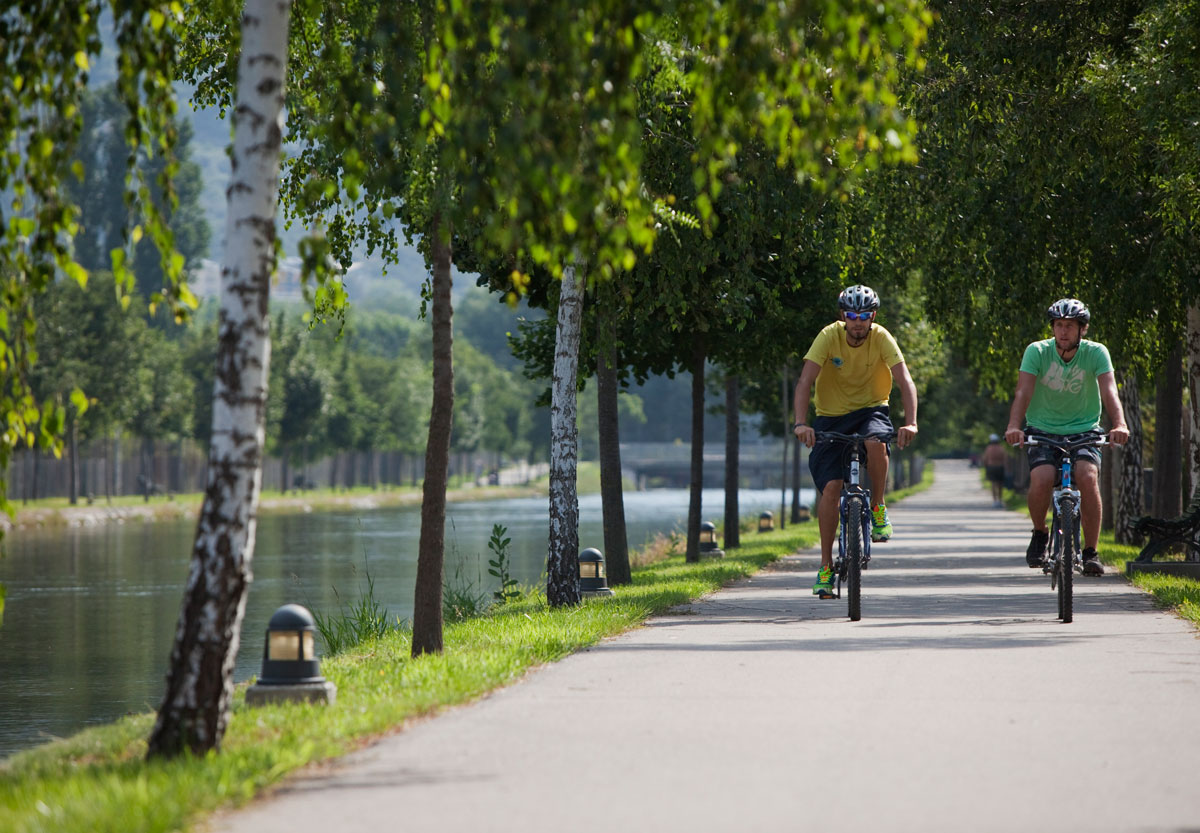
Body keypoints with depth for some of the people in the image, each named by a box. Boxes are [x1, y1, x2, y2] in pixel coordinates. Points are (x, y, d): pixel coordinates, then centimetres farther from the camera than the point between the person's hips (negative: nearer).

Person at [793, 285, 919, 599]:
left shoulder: (881, 338, -15)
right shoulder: (829, 337, -16)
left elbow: (905, 381, -22)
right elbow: (805, 382, -24)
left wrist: (911, 423, -38)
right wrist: (801, 423, -39)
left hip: (870, 410, 0)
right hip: (832, 416, 0)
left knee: (876, 441, -36)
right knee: (831, 487, -13)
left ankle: (877, 508, -11)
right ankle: (826, 566, -2)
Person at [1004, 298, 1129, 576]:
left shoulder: (1096, 353, -10)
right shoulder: (1037, 351, -11)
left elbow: (1109, 391, -23)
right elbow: (1023, 391, -22)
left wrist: (1119, 425, -42)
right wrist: (1014, 426, -40)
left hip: (1084, 431, 0)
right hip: (1043, 431, 0)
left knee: (1087, 477, -27)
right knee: (1041, 480, -27)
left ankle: (1090, 552, -13)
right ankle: (1040, 533, 4)